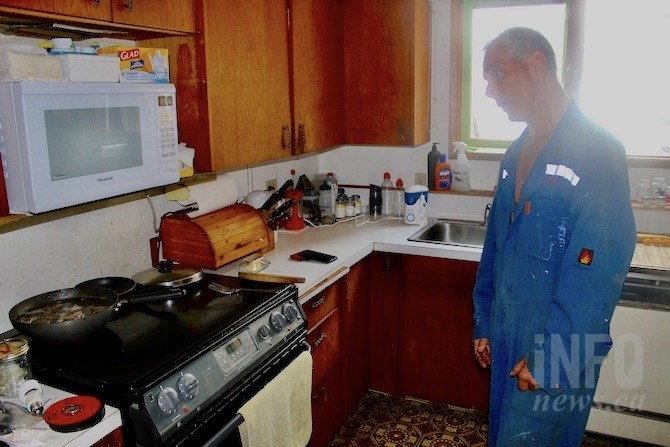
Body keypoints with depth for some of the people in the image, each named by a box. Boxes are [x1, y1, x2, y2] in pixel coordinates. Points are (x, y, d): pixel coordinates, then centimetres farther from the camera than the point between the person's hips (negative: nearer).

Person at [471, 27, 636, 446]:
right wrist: (484, 324, 14)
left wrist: (552, 356, -19)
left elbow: (599, 272, -21)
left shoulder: (598, 152, -17)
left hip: (556, 356, -7)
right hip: (507, 339, 7)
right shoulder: (518, 152, 7)